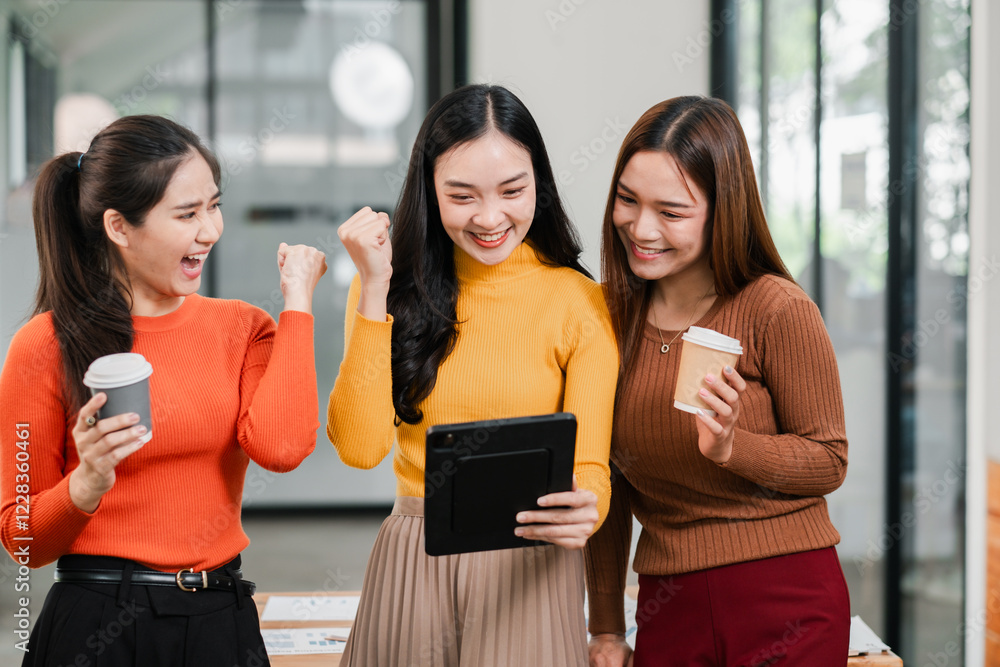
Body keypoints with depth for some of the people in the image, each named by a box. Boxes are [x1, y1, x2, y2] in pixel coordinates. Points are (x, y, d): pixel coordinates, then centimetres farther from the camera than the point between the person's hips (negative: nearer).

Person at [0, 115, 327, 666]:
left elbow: (280, 446, -15)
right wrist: (86, 485, -22)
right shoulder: (47, 346, -6)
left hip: (224, 622, 4)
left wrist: (297, 300, -5)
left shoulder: (240, 327, 6)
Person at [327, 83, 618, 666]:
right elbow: (360, 445, -10)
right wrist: (376, 290, -12)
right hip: (410, 567, 2)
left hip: (530, 570, -1)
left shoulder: (580, 303, -4)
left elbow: (590, 468, -7)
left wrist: (584, 510, -31)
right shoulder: (395, 287, 2)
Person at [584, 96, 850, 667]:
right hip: (668, 608, 4)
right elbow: (608, 481, 8)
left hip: (786, 603, -4)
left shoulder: (780, 311, -12)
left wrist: (730, 447, -23)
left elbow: (829, 461, -5)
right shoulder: (611, 312, 2)